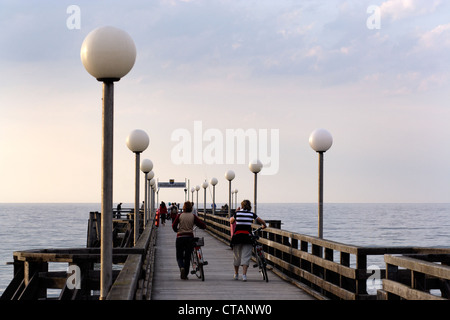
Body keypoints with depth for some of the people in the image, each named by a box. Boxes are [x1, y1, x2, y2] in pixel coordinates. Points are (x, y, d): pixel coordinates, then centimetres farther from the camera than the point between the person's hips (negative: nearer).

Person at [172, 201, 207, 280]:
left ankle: (181, 267, -20)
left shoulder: (180, 215, 1)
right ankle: (185, 275, 10)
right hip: (190, 237, 0)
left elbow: (174, 226, -6)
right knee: (187, 257, 9)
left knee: (179, 256, 10)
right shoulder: (193, 216, 1)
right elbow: (203, 226, -3)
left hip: (180, 238, 0)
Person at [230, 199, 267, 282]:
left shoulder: (237, 213, 2)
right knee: (246, 256, -1)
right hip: (247, 236, -1)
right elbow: (262, 221, 13)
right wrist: (264, 225, 33)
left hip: (237, 236, 1)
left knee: (237, 256, 14)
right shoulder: (252, 214, 3)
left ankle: (236, 274, 25)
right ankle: (244, 274, -14)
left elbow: (231, 221, 19)